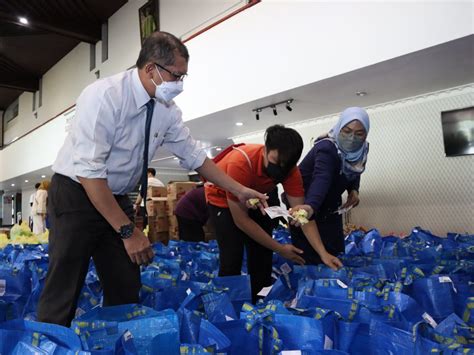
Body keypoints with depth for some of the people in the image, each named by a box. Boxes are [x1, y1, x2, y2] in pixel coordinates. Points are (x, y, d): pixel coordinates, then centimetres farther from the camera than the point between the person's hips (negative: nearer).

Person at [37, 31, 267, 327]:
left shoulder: (167, 110, -4)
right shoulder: (104, 96, -24)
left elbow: (195, 155, 4)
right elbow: (89, 172, -27)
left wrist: (240, 190, 1)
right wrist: (128, 230, -26)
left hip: (118, 199, 6)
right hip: (77, 194, -6)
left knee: (126, 291, 8)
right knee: (65, 291, -3)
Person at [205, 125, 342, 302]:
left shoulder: (289, 169, -25)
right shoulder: (240, 163, -40)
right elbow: (241, 220, -32)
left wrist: (323, 253, -34)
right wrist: (279, 248, -26)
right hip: (222, 198, -4)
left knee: (262, 255, -3)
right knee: (232, 256, -17)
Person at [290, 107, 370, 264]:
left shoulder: (361, 150, -9)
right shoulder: (327, 149, -33)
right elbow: (321, 179, -50)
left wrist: (354, 190, -12)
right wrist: (309, 207, -68)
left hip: (330, 207, 8)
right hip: (305, 204, -7)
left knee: (335, 250, 13)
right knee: (310, 257, -8)